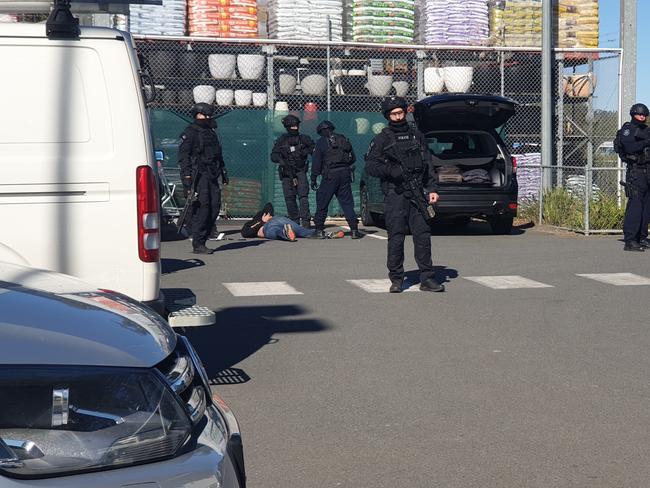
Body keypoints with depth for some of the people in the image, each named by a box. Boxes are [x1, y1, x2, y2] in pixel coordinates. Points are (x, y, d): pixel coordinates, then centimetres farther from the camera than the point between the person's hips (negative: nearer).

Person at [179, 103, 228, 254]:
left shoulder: (211, 133, 22)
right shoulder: (190, 132, -2)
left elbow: (218, 155, 29)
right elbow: (183, 154, -9)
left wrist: (224, 173, 23)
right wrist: (186, 175, -18)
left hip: (212, 176, 8)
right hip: (198, 175, -8)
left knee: (215, 205, 0)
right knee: (202, 206, -13)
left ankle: (202, 238, 9)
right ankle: (198, 244, -11)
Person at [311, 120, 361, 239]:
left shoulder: (321, 142, -2)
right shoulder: (344, 139, 12)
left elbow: (316, 162, -5)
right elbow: (353, 158, 16)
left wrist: (313, 179, -2)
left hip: (330, 175, -4)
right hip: (345, 174, 4)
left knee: (322, 202, 6)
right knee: (347, 203, 8)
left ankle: (319, 229, 6)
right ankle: (354, 229, 0)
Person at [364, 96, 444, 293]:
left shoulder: (417, 136, 17)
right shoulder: (382, 139, 6)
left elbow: (428, 164, 18)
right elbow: (370, 165, 0)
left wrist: (431, 189, 8)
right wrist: (390, 170, -15)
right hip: (394, 194, -3)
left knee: (423, 235, -1)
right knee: (396, 238, -2)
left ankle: (427, 279, 3)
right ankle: (396, 279, 6)